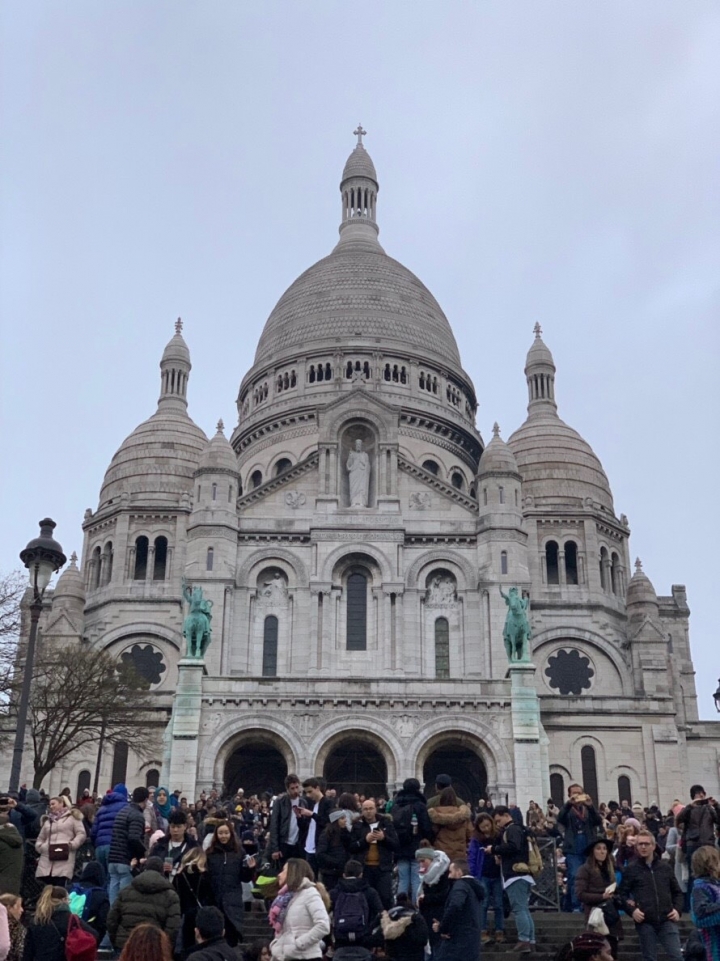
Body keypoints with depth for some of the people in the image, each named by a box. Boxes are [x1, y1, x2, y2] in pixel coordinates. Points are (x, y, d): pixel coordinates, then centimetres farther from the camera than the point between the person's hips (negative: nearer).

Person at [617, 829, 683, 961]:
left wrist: (677, 909, 3)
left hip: (667, 920, 1)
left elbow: (677, 892, 18)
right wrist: (631, 910, -10)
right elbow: (622, 893, 5)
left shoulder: (665, 867, 10)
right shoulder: (631, 869, 3)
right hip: (645, 922, -1)